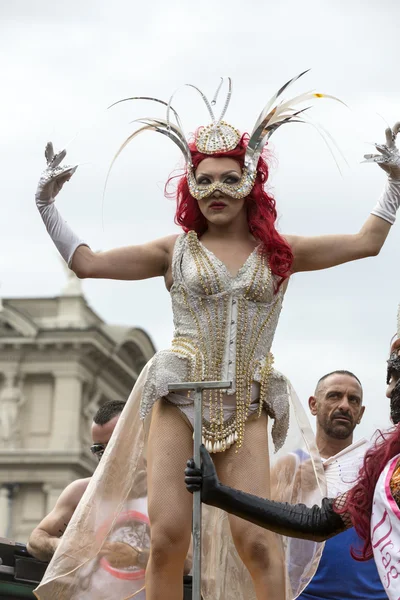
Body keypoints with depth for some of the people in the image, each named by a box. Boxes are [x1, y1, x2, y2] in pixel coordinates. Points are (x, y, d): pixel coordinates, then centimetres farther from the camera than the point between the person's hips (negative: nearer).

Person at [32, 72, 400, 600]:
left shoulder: (280, 253, 11)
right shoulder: (176, 251, 9)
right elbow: (88, 262, 9)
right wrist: (47, 205, 6)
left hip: (245, 406, 0)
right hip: (178, 398, 0)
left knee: (254, 539, -12)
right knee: (168, 535, -12)